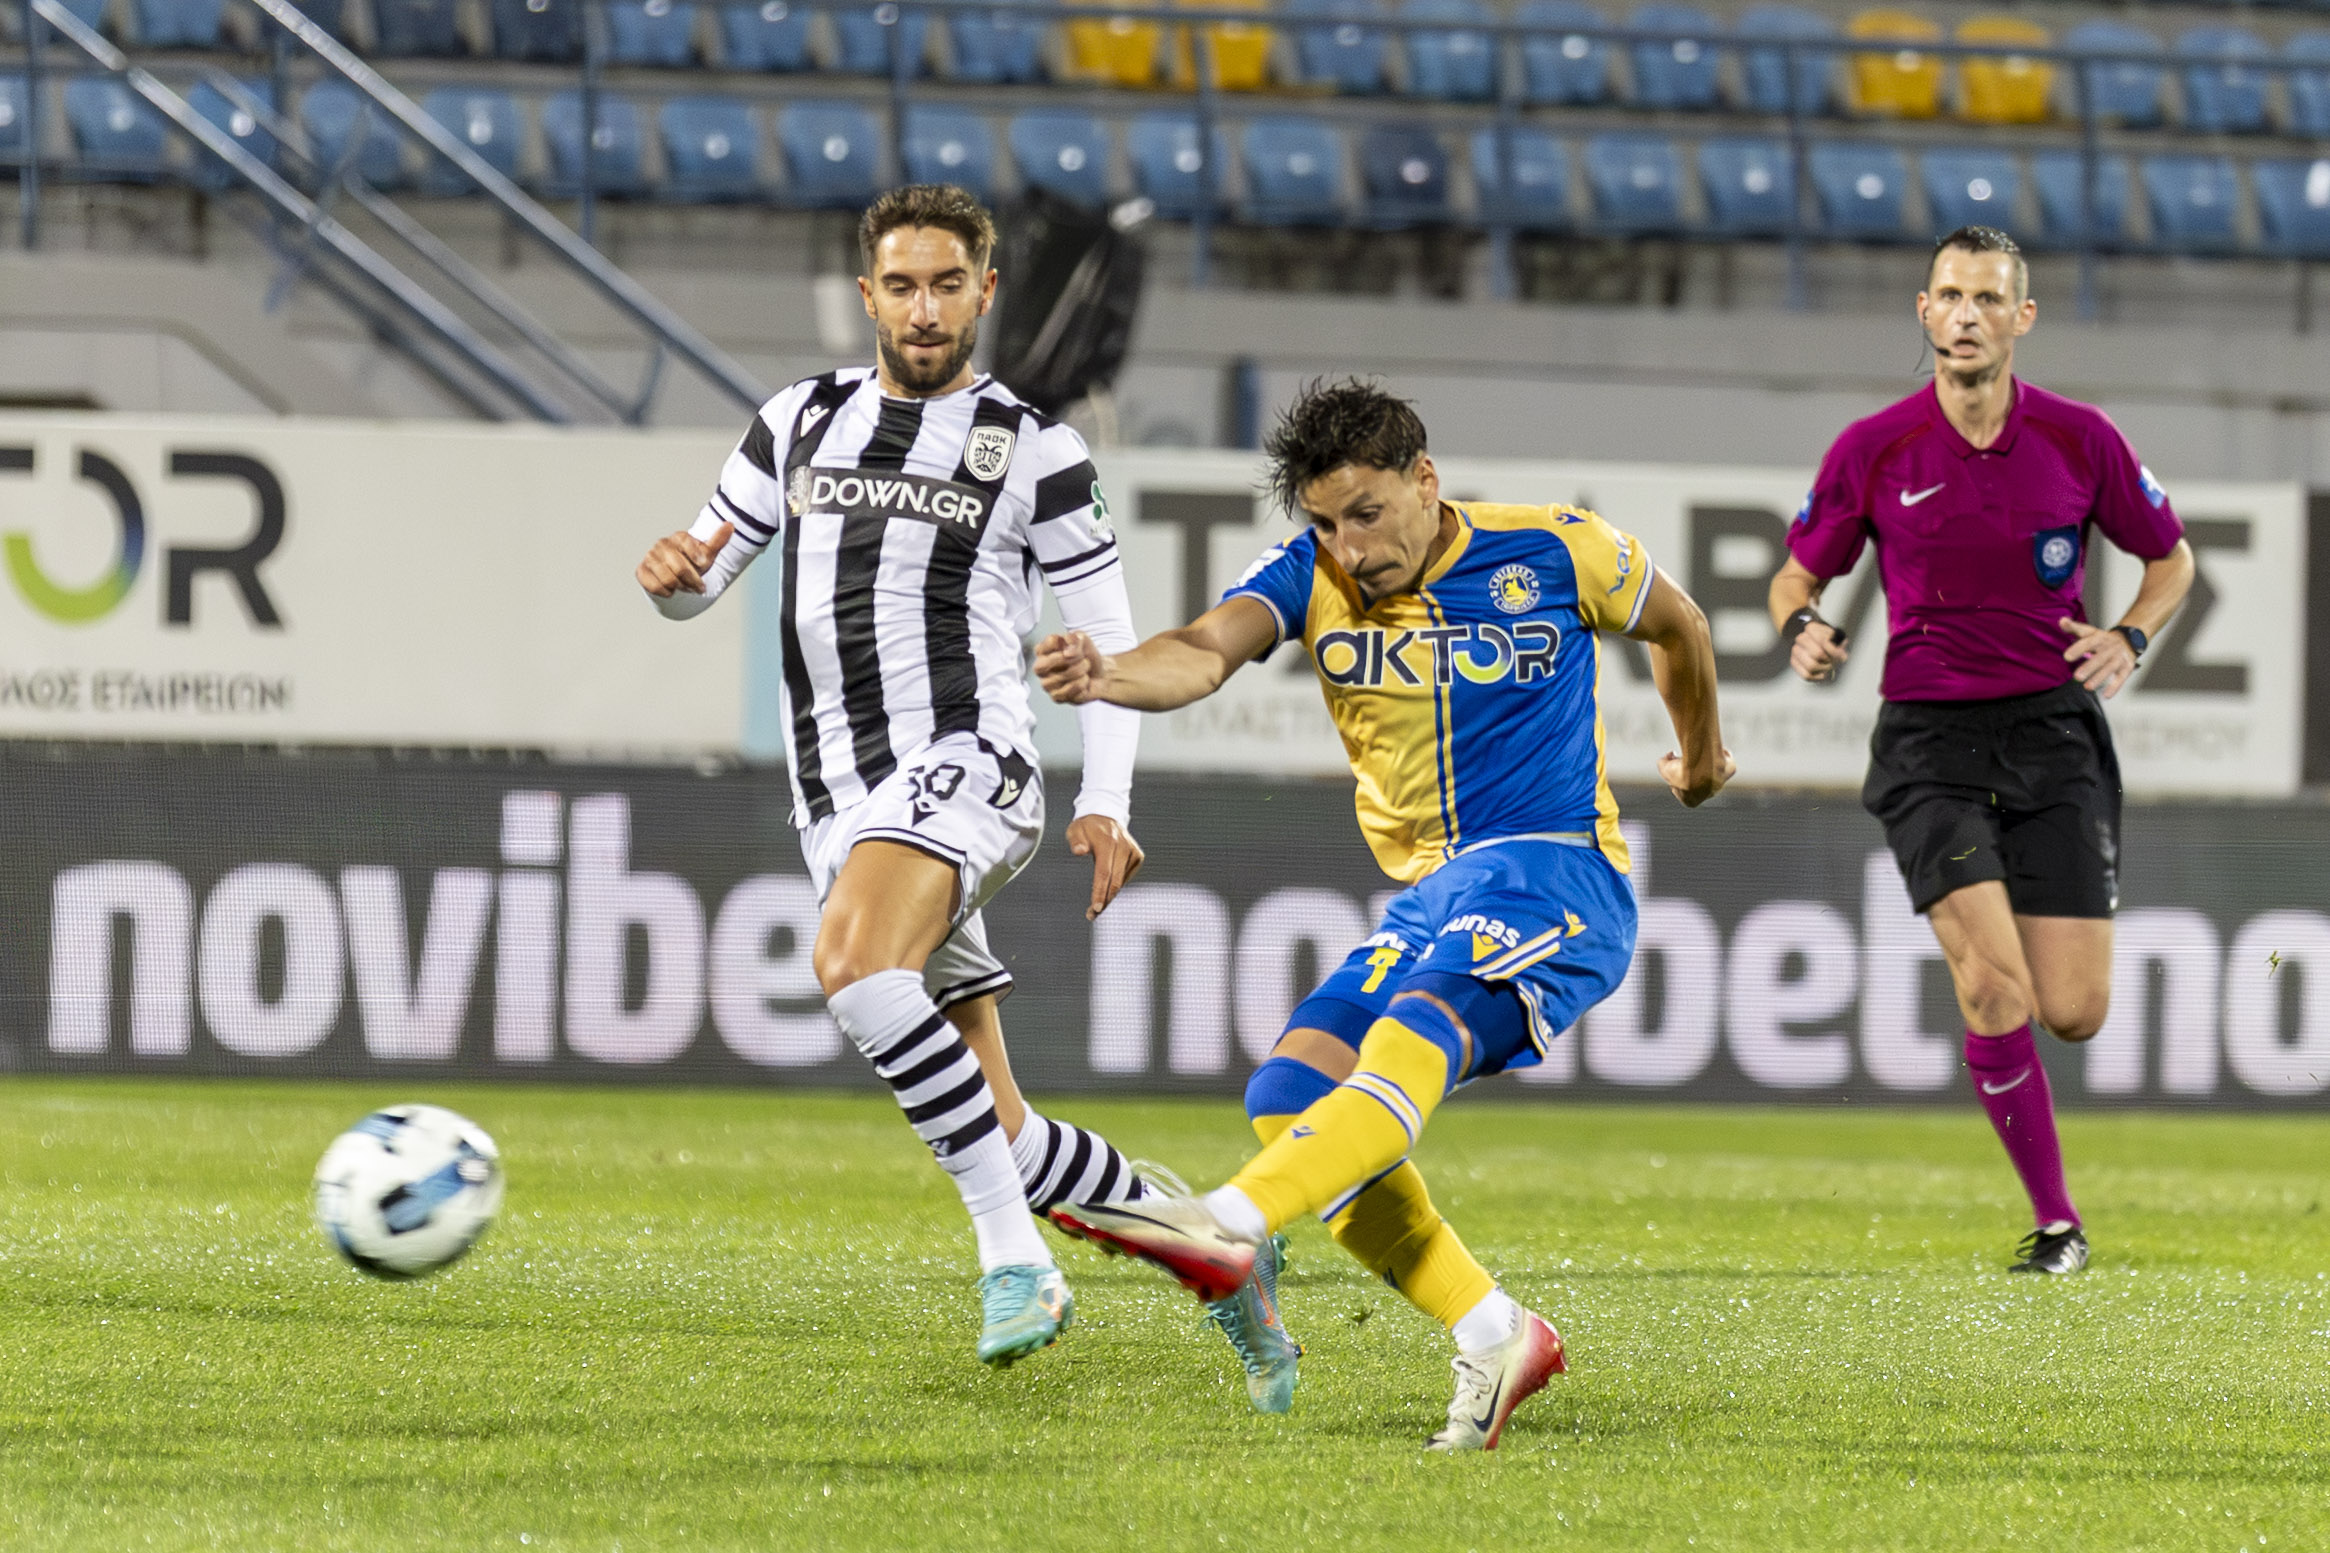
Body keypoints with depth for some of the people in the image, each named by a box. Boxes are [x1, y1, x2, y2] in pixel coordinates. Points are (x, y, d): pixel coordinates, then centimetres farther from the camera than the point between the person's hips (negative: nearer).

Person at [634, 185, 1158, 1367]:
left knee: (854, 968, -35)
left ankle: (1014, 1258, -32)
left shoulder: (1033, 453, 4)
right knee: (998, 1136, 1)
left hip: (966, 763, -5)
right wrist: (674, 576, -6)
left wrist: (1105, 805, -6)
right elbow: (698, 587, 19)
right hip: (840, 803, 5)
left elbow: (1108, 637, 6)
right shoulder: (799, 423, 16)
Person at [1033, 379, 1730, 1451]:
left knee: (1408, 1042, -32)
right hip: (1429, 900, 6)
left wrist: (1699, 752, 34)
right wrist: (1108, 675, -41)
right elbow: (1207, 651, -18)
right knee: (1292, 1091, -12)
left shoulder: (1554, 554, -4)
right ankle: (1492, 1334, -8)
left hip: (1556, 873, -6)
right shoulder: (1311, 575, 2)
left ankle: (1227, 1232, -54)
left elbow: (1677, 627, 17)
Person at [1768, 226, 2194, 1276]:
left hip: (2053, 728, 1)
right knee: (1995, 985, -20)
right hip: (1928, 742, -1)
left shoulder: (2080, 440, -1)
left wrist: (2130, 638, -6)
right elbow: (1799, 572, 9)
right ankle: (2055, 1218, -7)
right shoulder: (1871, 451, -2)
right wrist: (1802, 625, -14)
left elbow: (2169, 557, 13)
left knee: (2073, 1013, -6)